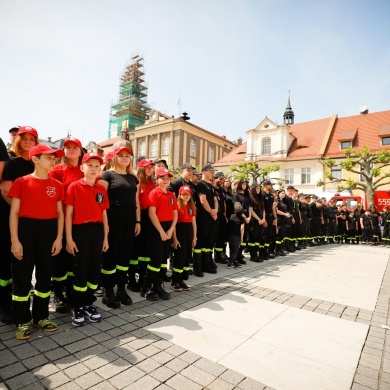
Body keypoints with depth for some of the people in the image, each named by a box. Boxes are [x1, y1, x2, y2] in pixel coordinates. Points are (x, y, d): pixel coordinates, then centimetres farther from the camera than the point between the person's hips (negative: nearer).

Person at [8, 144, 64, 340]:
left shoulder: (57, 185, 5)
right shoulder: (22, 182, -2)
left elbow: (60, 213, 7)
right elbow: (14, 212, -3)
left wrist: (59, 237, 0)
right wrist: (15, 240, -9)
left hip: (49, 232, 3)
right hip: (26, 231, -3)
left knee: (45, 275, 11)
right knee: (22, 276, 4)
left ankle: (41, 317, 28)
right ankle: (22, 321, 21)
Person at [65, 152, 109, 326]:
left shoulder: (102, 189, 8)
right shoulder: (74, 186, -3)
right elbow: (68, 214, -5)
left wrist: (106, 237, 9)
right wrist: (69, 238, -9)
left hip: (97, 231, 4)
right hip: (80, 230, -4)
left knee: (95, 268, 10)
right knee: (80, 269, 3)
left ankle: (89, 304, 27)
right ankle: (77, 307, 20)